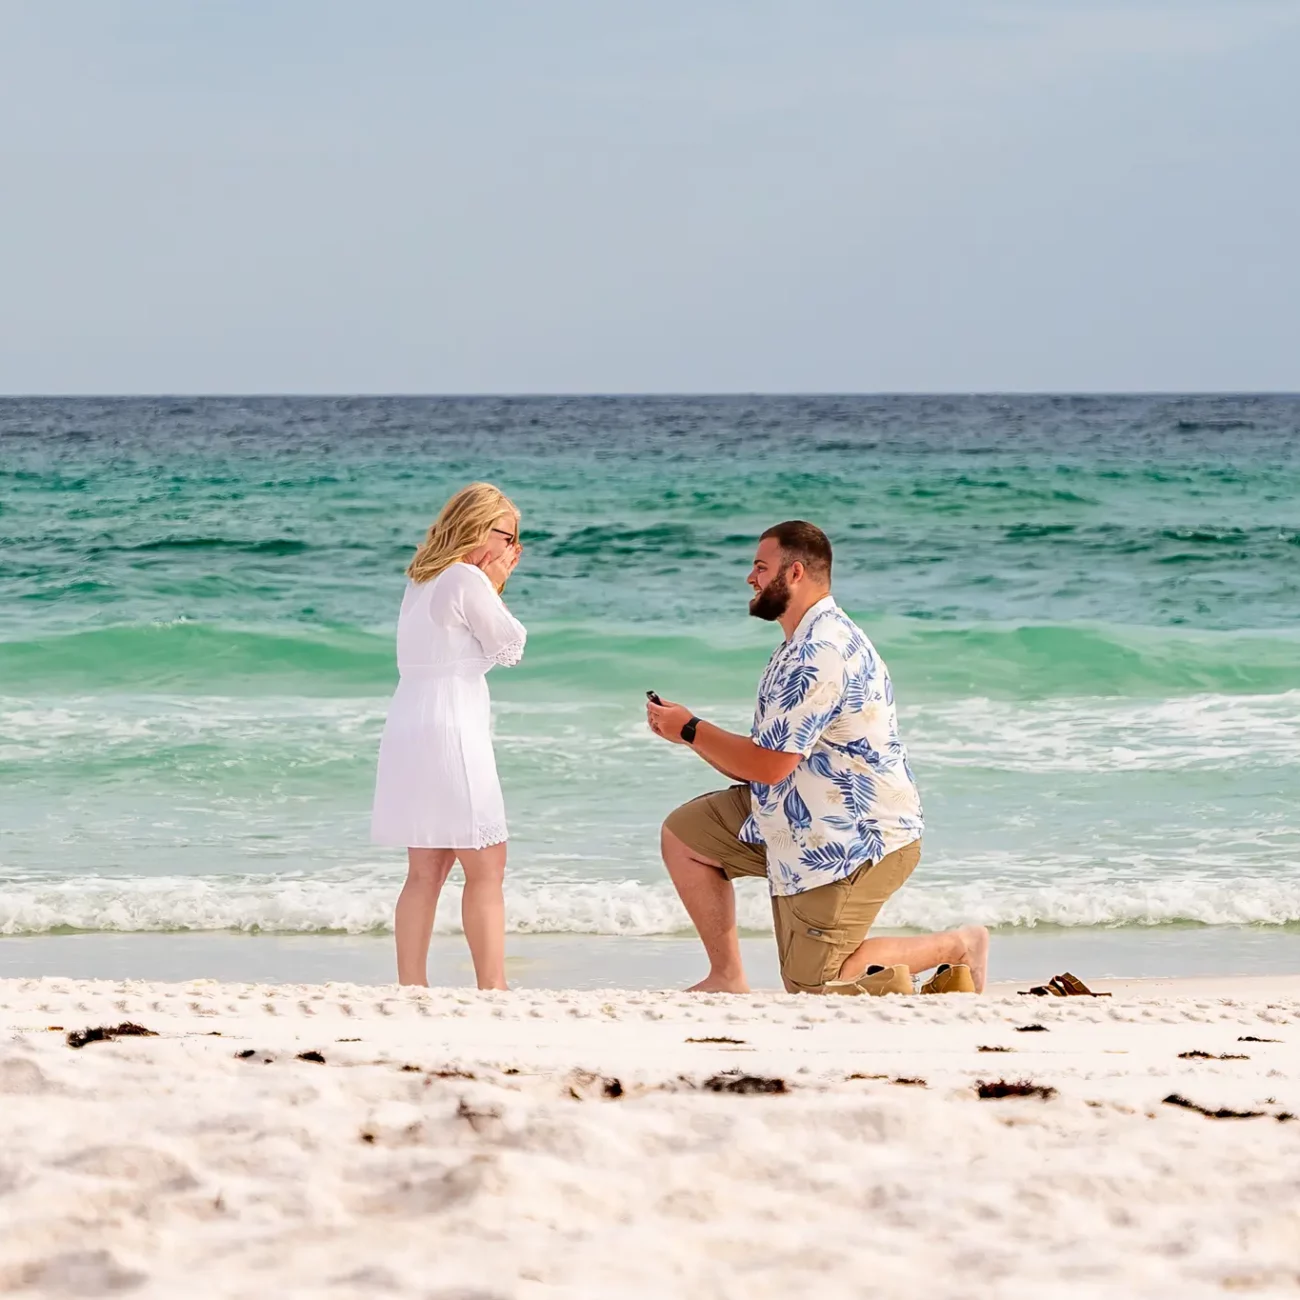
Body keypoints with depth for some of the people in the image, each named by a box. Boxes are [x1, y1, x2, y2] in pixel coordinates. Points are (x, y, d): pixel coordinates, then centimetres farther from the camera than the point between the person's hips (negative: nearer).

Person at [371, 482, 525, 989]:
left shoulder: (421, 582, 15)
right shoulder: (466, 580, -12)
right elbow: (511, 644, -4)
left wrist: (493, 584, 18)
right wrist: (495, 585, 3)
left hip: (409, 733, 9)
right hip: (450, 731, -9)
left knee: (427, 870, 11)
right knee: (486, 868, -5)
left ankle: (411, 986, 9)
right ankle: (492, 987, -8)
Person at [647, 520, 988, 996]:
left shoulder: (821, 654, -23)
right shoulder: (804, 644, 13)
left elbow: (768, 765, -23)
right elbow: (761, 763, 13)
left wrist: (691, 729, -9)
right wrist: (688, 732, 1)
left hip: (857, 839, -11)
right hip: (802, 819, 11)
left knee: (810, 987, -6)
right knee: (683, 833, 8)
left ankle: (957, 947, 5)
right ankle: (727, 978, 9)